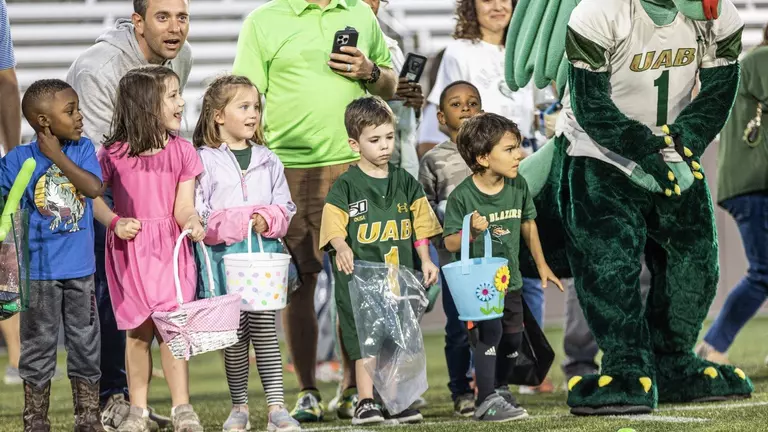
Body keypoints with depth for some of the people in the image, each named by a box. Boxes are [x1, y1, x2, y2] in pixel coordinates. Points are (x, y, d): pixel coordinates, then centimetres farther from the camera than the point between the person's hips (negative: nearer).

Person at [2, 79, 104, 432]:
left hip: (80, 269, 3)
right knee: (39, 344, 5)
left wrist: (57, 156, -16)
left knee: (85, 341, 10)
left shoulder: (82, 149, -2)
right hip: (40, 270, -2)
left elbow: (94, 187, -16)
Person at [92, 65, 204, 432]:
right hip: (130, 248, -1)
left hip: (170, 246, 1)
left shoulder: (181, 151, 2)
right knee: (138, 330, 4)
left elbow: (183, 206, -1)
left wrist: (192, 224, -22)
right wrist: (115, 222, -14)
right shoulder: (114, 153, -3)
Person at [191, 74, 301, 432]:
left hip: (264, 254, 2)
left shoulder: (268, 161, 12)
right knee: (235, 335, 1)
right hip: (224, 255, -2)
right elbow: (197, 216, -6)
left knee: (264, 328, -2)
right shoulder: (204, 161, -1)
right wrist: (240, 223, -16)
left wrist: (267, 221, -9)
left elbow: (284, 208, 13)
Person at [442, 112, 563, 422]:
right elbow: (450, 243, -15)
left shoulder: (518, 186, -5)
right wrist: (471, 233, -35)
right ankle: (486, 402, -9)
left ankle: (500, 387, 38)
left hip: (510, 279, 6)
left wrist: (541, 265, 16)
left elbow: (528, 224, 11)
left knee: (513, 338, 15)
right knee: (489, 333, -16)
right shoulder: (462, 196, -20)